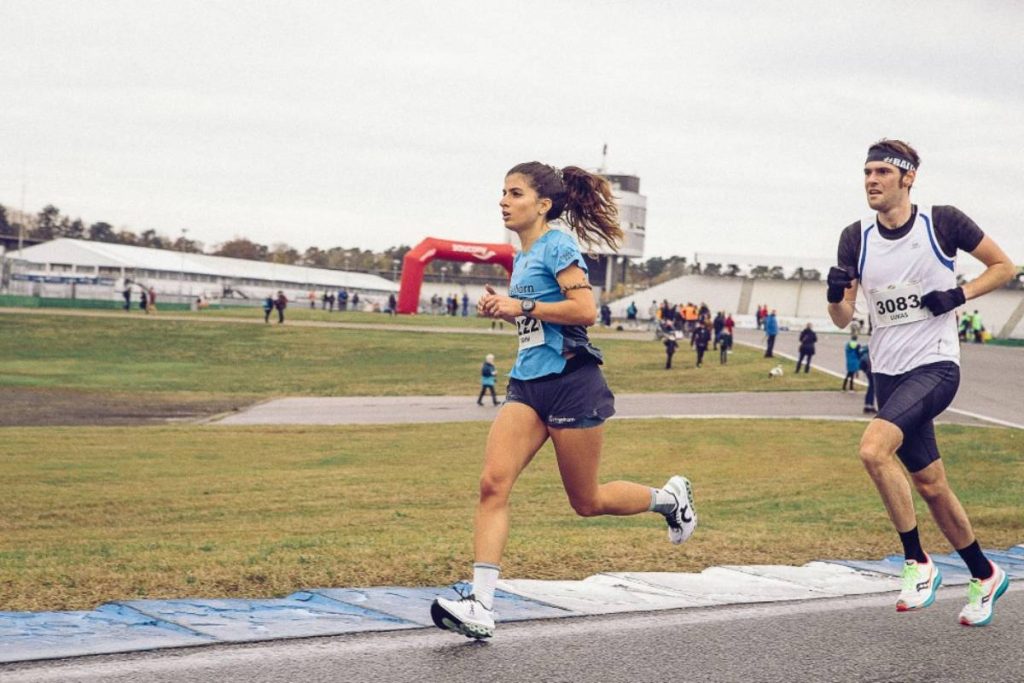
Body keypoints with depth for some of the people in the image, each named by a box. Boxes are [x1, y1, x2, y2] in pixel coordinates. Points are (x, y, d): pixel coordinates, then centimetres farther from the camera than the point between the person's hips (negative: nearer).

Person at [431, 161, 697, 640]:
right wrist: (504, 310, 9)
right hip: (528, 384, 8)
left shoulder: (557, 246, -10)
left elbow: (585, 310, -20)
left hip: (571, 383, -8)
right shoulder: (521, 257, 15)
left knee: (587, 501, 6)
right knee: (493, 483, -12)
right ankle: (480, 607, -17)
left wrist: (522, 306, -18)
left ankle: (670, 498, 34)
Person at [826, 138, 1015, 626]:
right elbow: (843, 318, 2)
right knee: (930, 485, 11)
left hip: (935, 366, -5)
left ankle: (918, 563, -12)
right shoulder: (857, 238, 3)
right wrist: (836, 297, -20)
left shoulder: (942, 222, -7)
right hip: (888, 373, 5)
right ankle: (984, 575, 30)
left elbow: (1004, 266, 4)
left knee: (874, 448, -27)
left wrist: (960, 295, -11)